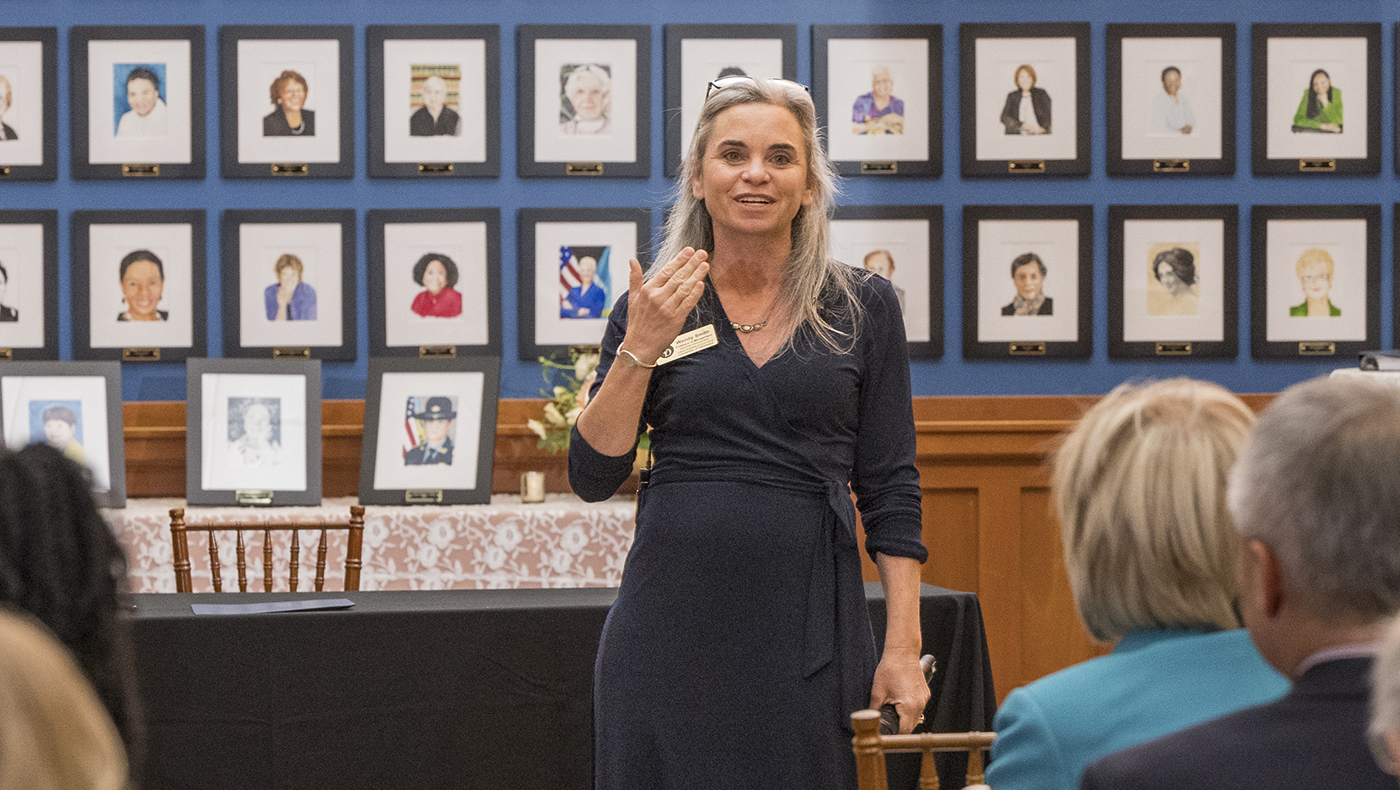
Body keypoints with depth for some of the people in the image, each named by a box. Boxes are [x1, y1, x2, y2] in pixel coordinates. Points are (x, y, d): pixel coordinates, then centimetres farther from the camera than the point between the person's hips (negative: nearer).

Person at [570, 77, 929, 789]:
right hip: (670, 620, 1)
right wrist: (639, 349, -10)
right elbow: (593, 477, 1)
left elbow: (890, 492, 3)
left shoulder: (863, 307, 4)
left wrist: (902, 649, -3)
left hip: (807, 627, -1)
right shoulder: (650, 308, 6)